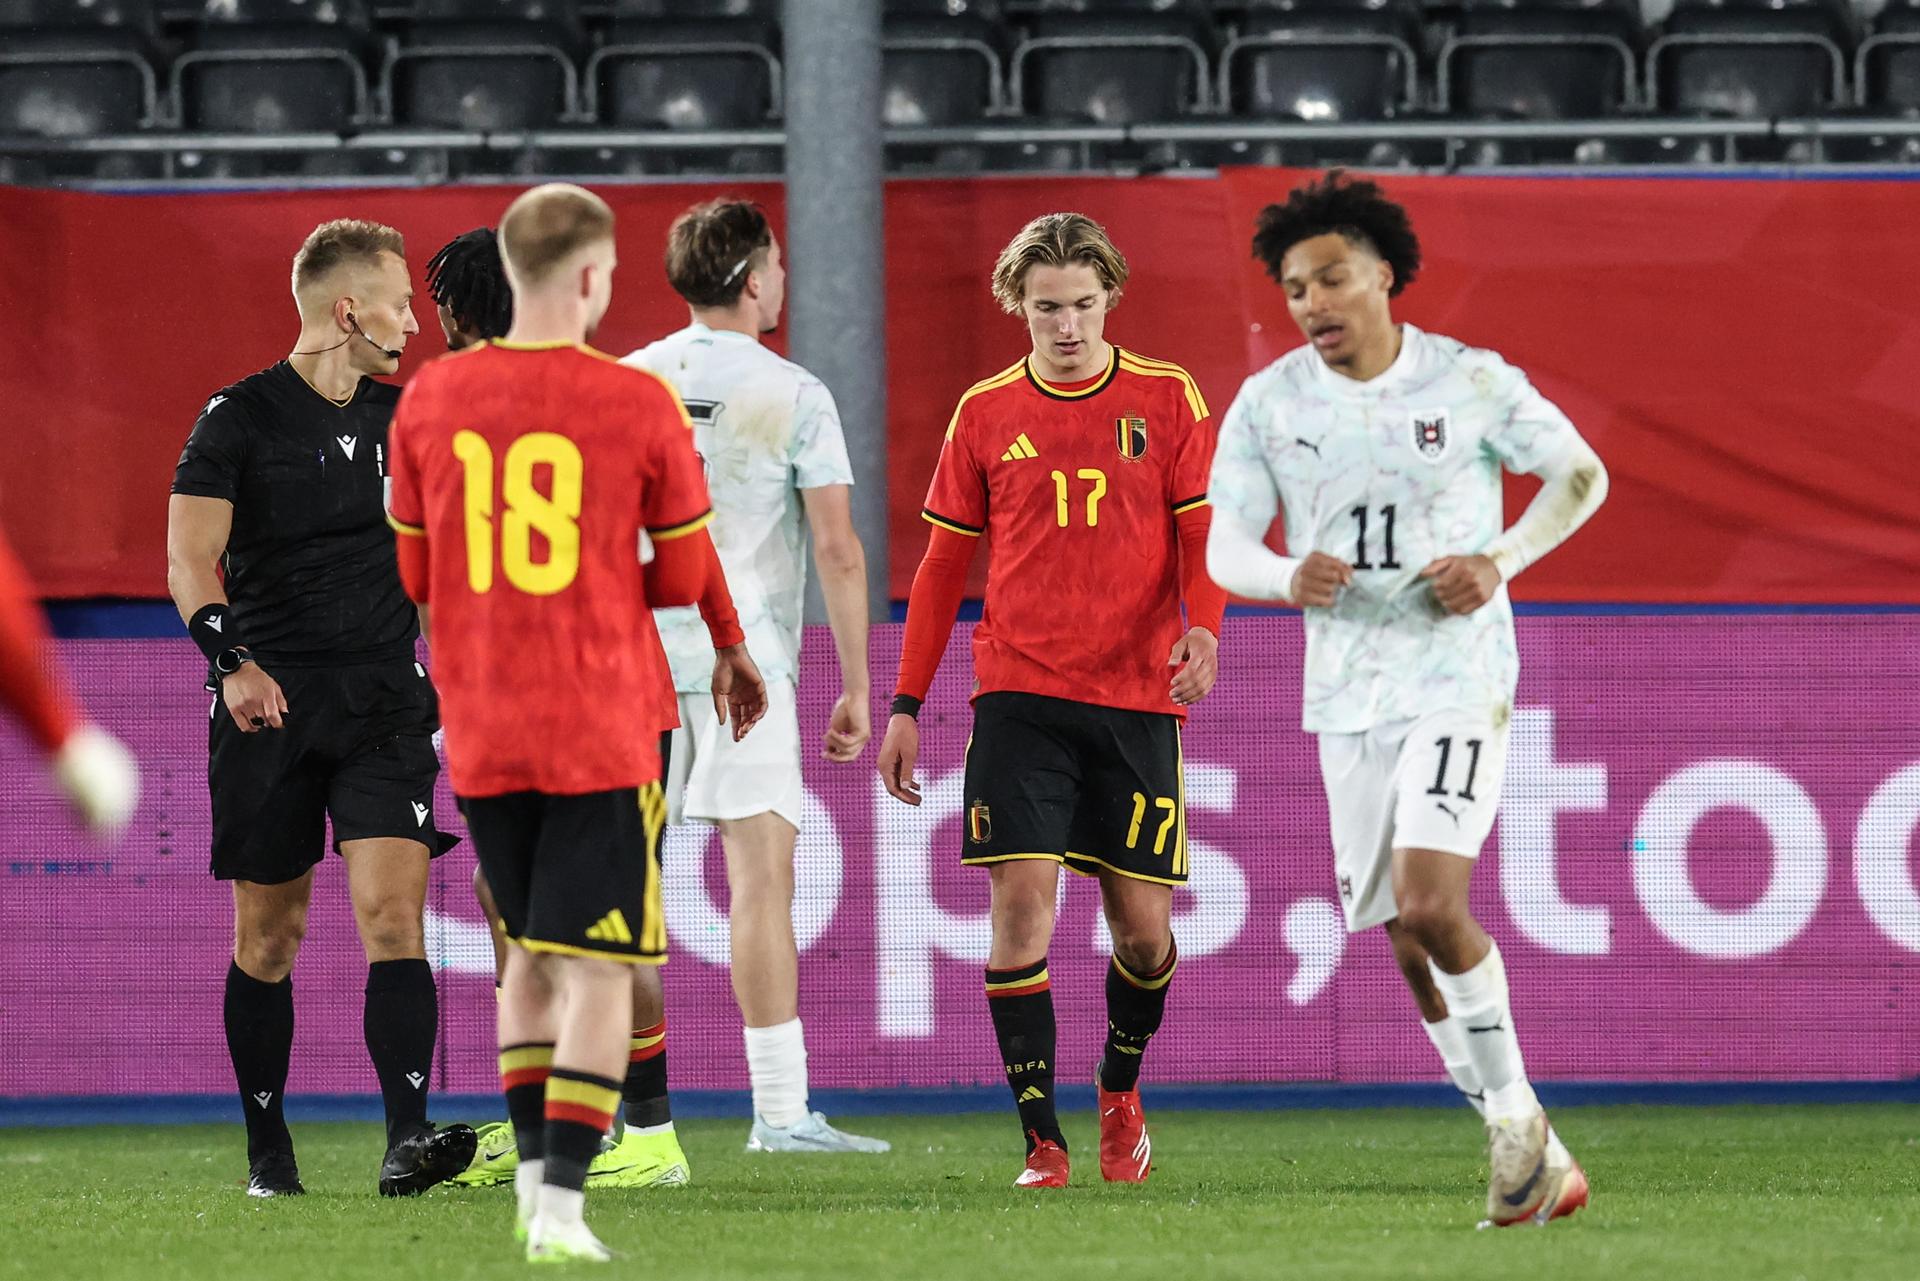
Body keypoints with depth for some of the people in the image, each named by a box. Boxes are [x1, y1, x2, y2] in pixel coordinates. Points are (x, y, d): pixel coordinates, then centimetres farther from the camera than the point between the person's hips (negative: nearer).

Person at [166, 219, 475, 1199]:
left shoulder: (401, 417, 12)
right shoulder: (241, 418, -3)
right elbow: (190, 556, -12)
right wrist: (232, 660, -26)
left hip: (383, 697, 3)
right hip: (270, 700, -3)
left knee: (392, 907, -13)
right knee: (270, 932, 5)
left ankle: (407, 1140, -21)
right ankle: (267, 1148, 16)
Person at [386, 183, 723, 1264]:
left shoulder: (430, 400, 1)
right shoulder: (640, 405, -9)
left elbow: (415, 573, 10)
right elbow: (686, 576, 0)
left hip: (480, 730, 4)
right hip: (604, 729, -4)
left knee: (530, 954, 20)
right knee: (598, 968, -2)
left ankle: (536, 1173, 19)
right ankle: (563, 1205, -12)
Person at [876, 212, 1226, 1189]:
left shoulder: (1166, 401, 3)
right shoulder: (985, 414, 6)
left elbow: (1202, 536, 3)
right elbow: (943, 565, 12)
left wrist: (1203, 627, -18)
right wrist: (906, 705, 8)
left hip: (1137, 700, 0)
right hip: (1019, 696, 0)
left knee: (1141, 924, 2)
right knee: (1021, 901, -12)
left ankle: (1121, 1089, 31)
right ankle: (1041, 1138, -8)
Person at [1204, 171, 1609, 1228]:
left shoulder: (1471, 381, -6)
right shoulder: (1269, 403, 1)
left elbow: (1581, 475, 5)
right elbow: (1224, 547, 2)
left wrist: (1499, 562, -11)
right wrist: (1287, 577, -21)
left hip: (1458, 676, -4)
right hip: (1347, 694, 4)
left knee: (1430, 903, -22)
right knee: (1414, 949, 4)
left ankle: (1513, 1111, -4)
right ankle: (1534, 1158, 15)